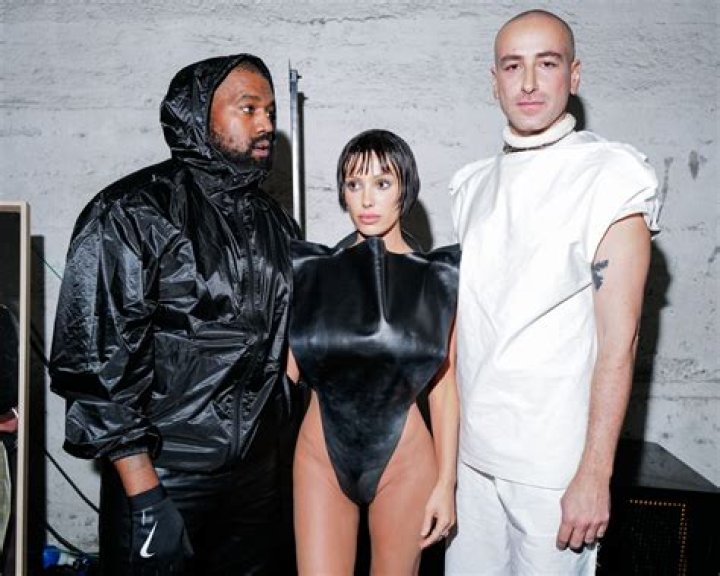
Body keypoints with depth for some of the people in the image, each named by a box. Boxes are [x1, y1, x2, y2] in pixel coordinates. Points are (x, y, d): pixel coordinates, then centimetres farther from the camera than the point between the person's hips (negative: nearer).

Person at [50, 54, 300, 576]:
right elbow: (96, 359, -16)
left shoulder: (274, 221, 9)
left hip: (260, 474, 6)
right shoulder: (132, 212, -11)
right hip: (164, 477, -5)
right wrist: (144, 497, -18)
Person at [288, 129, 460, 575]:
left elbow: (444, 386, -2)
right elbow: (289, 368, 3)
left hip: (404, 457, 0)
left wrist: (446, 482, -3)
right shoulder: (312, 270, 1)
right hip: (321, 454, 1)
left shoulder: (439, 279, -3)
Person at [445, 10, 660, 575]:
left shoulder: (609, 175, -9)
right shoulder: (473, 184, 9)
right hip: (470, 450, 5)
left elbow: (619, 339, -12)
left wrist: (595, 474, -14)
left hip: (553, 463, -5)